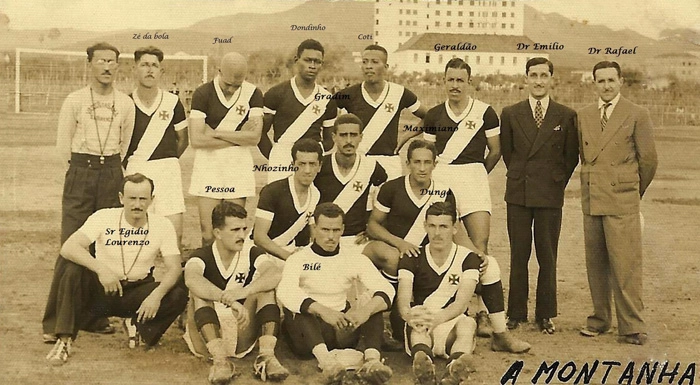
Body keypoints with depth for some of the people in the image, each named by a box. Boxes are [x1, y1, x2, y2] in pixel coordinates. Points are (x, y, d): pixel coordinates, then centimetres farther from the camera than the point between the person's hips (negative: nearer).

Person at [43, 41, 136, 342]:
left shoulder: (125, 104, 8)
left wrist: (111, 171, 12)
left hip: (112, 173, 3)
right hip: (80, 173, -2)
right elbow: (63, 145, 5)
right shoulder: (74, 101, 2)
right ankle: (54, 323, -1)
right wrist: (78, 175, 7)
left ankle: (95, 317, 12)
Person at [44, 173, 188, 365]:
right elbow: (68, 248, -24)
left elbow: (174, 268, -13)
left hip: (137, 292, 1)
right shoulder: (103, 217, -13)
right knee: (74, 270, -31)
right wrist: (101, 269, -40)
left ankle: (139, 327, 2)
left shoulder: (162, 225, -9)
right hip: (101, 291, -1)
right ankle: (64, 340, -24)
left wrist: (157, 295, -33)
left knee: (178, 295, -26)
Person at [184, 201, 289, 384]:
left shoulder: (251, 253, -2)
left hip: (242, 337, 2)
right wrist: (230, 301, -48)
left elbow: (276, 273, -25)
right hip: (207, 338, -2)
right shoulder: (202, 257, -9)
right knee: (201, 293, -26)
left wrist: (245, 291, -43)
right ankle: (220, 360, -38)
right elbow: (192, 280, -34)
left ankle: (266, 356, -30)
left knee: (264, 287, -16)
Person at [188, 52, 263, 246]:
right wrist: (239, 137, -9)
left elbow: (254, 137, -8)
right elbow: (197, 139, -12)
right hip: (208, 165, -1)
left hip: (239, 165, 1)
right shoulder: (203, 94, -4)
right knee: (208, 231, -3)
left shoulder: (253, 94, 1)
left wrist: (216, 133, -10)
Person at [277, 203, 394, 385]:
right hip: (308, 332, -2)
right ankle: (325, 359, -54)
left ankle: (372, 359, -43)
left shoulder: (355, 259, 7)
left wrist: (366, 310, -32)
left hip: (342, 328, 2)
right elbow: (285, 291, -22)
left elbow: (386, 289, -8)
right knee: (297, 308, -31)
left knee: (375, 305, -19)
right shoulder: (299, 259, -1)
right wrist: (322, 310, -39)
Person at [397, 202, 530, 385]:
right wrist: (409, 314, -38)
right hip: (420, 328, -1)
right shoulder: (412, 259, 4)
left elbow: (462, 303, -12)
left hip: (452, 326, 1)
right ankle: (421, 360, -71)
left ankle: (456, 367, -66)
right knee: (418, 322, -36)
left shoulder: (468, 258, 2)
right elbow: (403, 298, -12)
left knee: (467, 323, -34)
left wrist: (437, 318, -34)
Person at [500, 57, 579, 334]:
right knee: (518, 256, 5)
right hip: (518, 194, 1)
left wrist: (557, 182, 5)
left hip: (550, 196, -1)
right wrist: (520, 177, 11)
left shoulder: (566, 116, 4)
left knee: (547, 257, 3)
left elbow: (572, 156, 10)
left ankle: (545, 315, 14)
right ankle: (516, 313, 13)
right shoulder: (510, 114, 6)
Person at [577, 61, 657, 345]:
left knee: (625, 265, -6)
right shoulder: (584, 116, 12)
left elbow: (648, 159, 4)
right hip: (591, 200, 4)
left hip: (622, 203, -4)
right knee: (596, 264, 9)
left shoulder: (637, 115, -1)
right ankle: (600, 319, 19)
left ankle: (632, 327, 2)